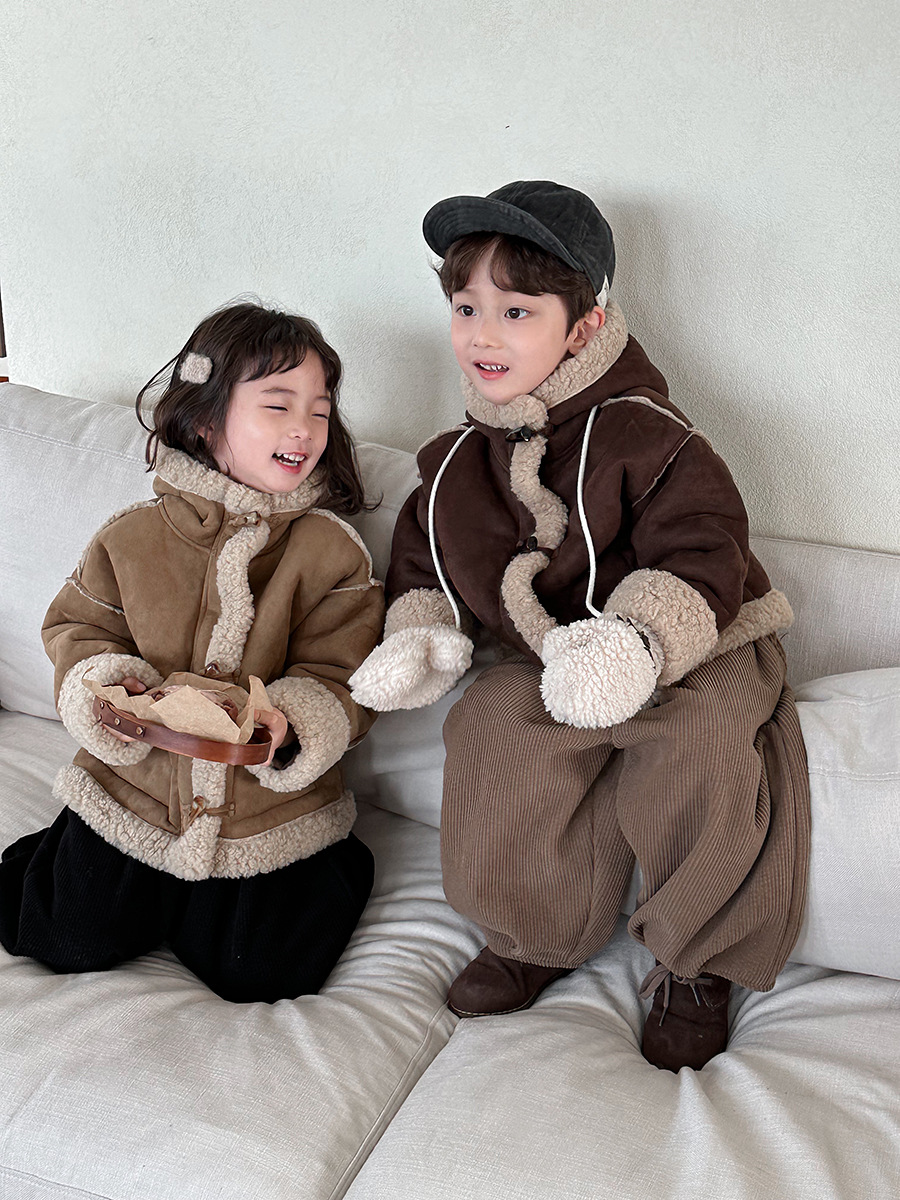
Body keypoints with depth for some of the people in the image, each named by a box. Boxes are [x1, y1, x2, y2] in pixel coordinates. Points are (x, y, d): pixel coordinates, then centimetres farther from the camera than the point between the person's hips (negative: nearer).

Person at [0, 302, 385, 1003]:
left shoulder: (333, 550, -10)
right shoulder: (131, 538, -5)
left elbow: (339, 684, -11)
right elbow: (78, 629, 6)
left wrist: (285, 729, -31)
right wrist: (108, 686, -16)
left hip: (273, 809, -1)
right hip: (135, 791, 2)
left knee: (260, 973, -3)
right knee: (67, 940, 2)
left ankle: (333, 869, 27)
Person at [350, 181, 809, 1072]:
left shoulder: (643, 436, -14)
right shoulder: (455, 463, 6)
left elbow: (699, 561, -22)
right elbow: (422, 555, 21)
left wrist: (636, 640, -39)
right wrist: (420, 632, 1)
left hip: (693, 663, -4)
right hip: (545, 679, 5)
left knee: (703, 743, -34)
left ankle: (694, 965, -4)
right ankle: (537, 936, 13)